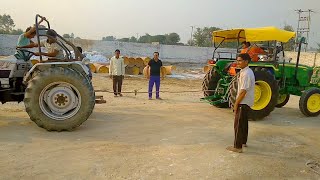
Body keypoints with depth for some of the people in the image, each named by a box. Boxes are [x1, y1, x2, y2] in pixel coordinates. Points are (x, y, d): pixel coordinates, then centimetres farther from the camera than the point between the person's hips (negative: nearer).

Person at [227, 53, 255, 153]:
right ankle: (243, 142, 36)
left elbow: (243, 91, -25)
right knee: (243, 122, 21)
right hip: (246, 102, 10)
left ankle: (237, 147, 3)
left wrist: (236, 104, -18)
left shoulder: (246, 74, -22)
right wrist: (237, 102, 17)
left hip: (244, 103, -10)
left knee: (238, 124, -4)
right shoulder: (245, 72, 10)